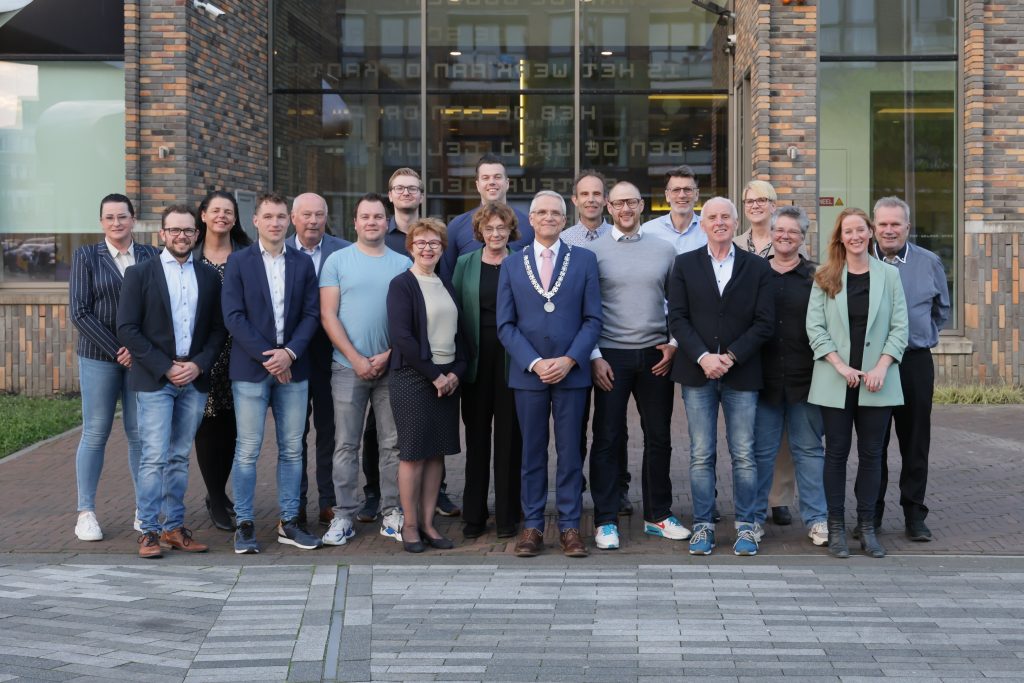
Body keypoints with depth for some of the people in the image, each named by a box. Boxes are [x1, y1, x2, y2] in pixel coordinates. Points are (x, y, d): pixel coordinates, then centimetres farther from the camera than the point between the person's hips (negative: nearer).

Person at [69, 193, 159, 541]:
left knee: (141, 433, 3)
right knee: (95, 433, 1)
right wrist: (117, 351, -11)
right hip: (99, 356, -2)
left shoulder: (150, 256, 7)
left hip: (142, 356, 2)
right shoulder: (86, 256, 2)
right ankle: (85, 512, 9)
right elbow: (80, 313, -4)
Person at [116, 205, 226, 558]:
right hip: (154, 380, -3)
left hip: (194, 380, 3)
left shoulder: (209, 276, 9)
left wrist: (199, 364, -7)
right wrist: (165, 368, -11)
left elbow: (218, 328, 9)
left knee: (180, 457, 9)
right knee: (154, 457, -6)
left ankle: (174, 526, 15)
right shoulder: (140, 274, 0)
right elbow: (127, 328, -5)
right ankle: (149, 530, 1)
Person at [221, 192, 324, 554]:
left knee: (292, 449, 7)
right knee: (247, 450, -1)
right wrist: (267, 356, -12)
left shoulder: (303, 263, 9)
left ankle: (288, 522, 15)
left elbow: (311, 314, 5)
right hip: (250, 368, -3)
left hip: (292, 367, 3)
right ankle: (244, 525, 7)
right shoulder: (238, 262, 1)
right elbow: (233, 316, -6)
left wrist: (289, 352, -10)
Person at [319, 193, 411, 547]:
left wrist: (388, 355, -8)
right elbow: (328, 315, -2)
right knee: (346, 445, 1)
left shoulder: (403, 263, 8)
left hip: (391, 366, 2)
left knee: (393, 444, 5)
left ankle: (393, 515, 13)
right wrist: (356, 358, -10)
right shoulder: (337, 260, 4)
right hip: (348, 367, -1)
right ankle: (343, 516, 7)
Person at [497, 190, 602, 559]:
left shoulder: (584, 260, 5)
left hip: (572, 372, -1)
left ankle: (569, 525, 11)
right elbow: (505, 324, 4)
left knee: (570, 452, 3)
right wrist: (534, 362, -9)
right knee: (532, 453, 6)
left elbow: (593, 319, 1)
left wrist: (569, 360, -11)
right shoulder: (512, 265, 8)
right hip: (527, 373, 1)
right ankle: (532, 525, 13)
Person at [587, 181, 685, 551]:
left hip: (655, 356, 3)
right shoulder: (593, 251, -1)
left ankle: (658, 515, 21)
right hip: (611, 357, -3)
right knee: (607, 440, 1)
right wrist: (595, 357, -7)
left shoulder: (664, 249, 7)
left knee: (658, 438, 9)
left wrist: (674, 344, 1)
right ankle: (606, 521, 9)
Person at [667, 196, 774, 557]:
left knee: (744, 455, 2)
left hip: (741, 374, 0)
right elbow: (677, 318, 1)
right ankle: (703, 525, 11)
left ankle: (745, 526, 11)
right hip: (698, 373, 0)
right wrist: (703, 357, -12)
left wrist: (730, 357, -10)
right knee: (701, 456, 3)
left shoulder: (757, 267, 6)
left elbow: (765, 322, 0)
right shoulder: (685, 264, 7)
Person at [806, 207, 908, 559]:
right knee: (836, 452, 4)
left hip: (877, 381, 1)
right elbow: (814, 326, -1)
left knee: (871, 454, 5)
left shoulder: (888, 274, 4)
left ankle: (867, 527, 12)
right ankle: (836, 527, 10)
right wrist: (841, 366, -11)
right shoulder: (825, 277, 3)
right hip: (835, 381, -1)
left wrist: (881, 368, -9)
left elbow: (899, 327, 2)